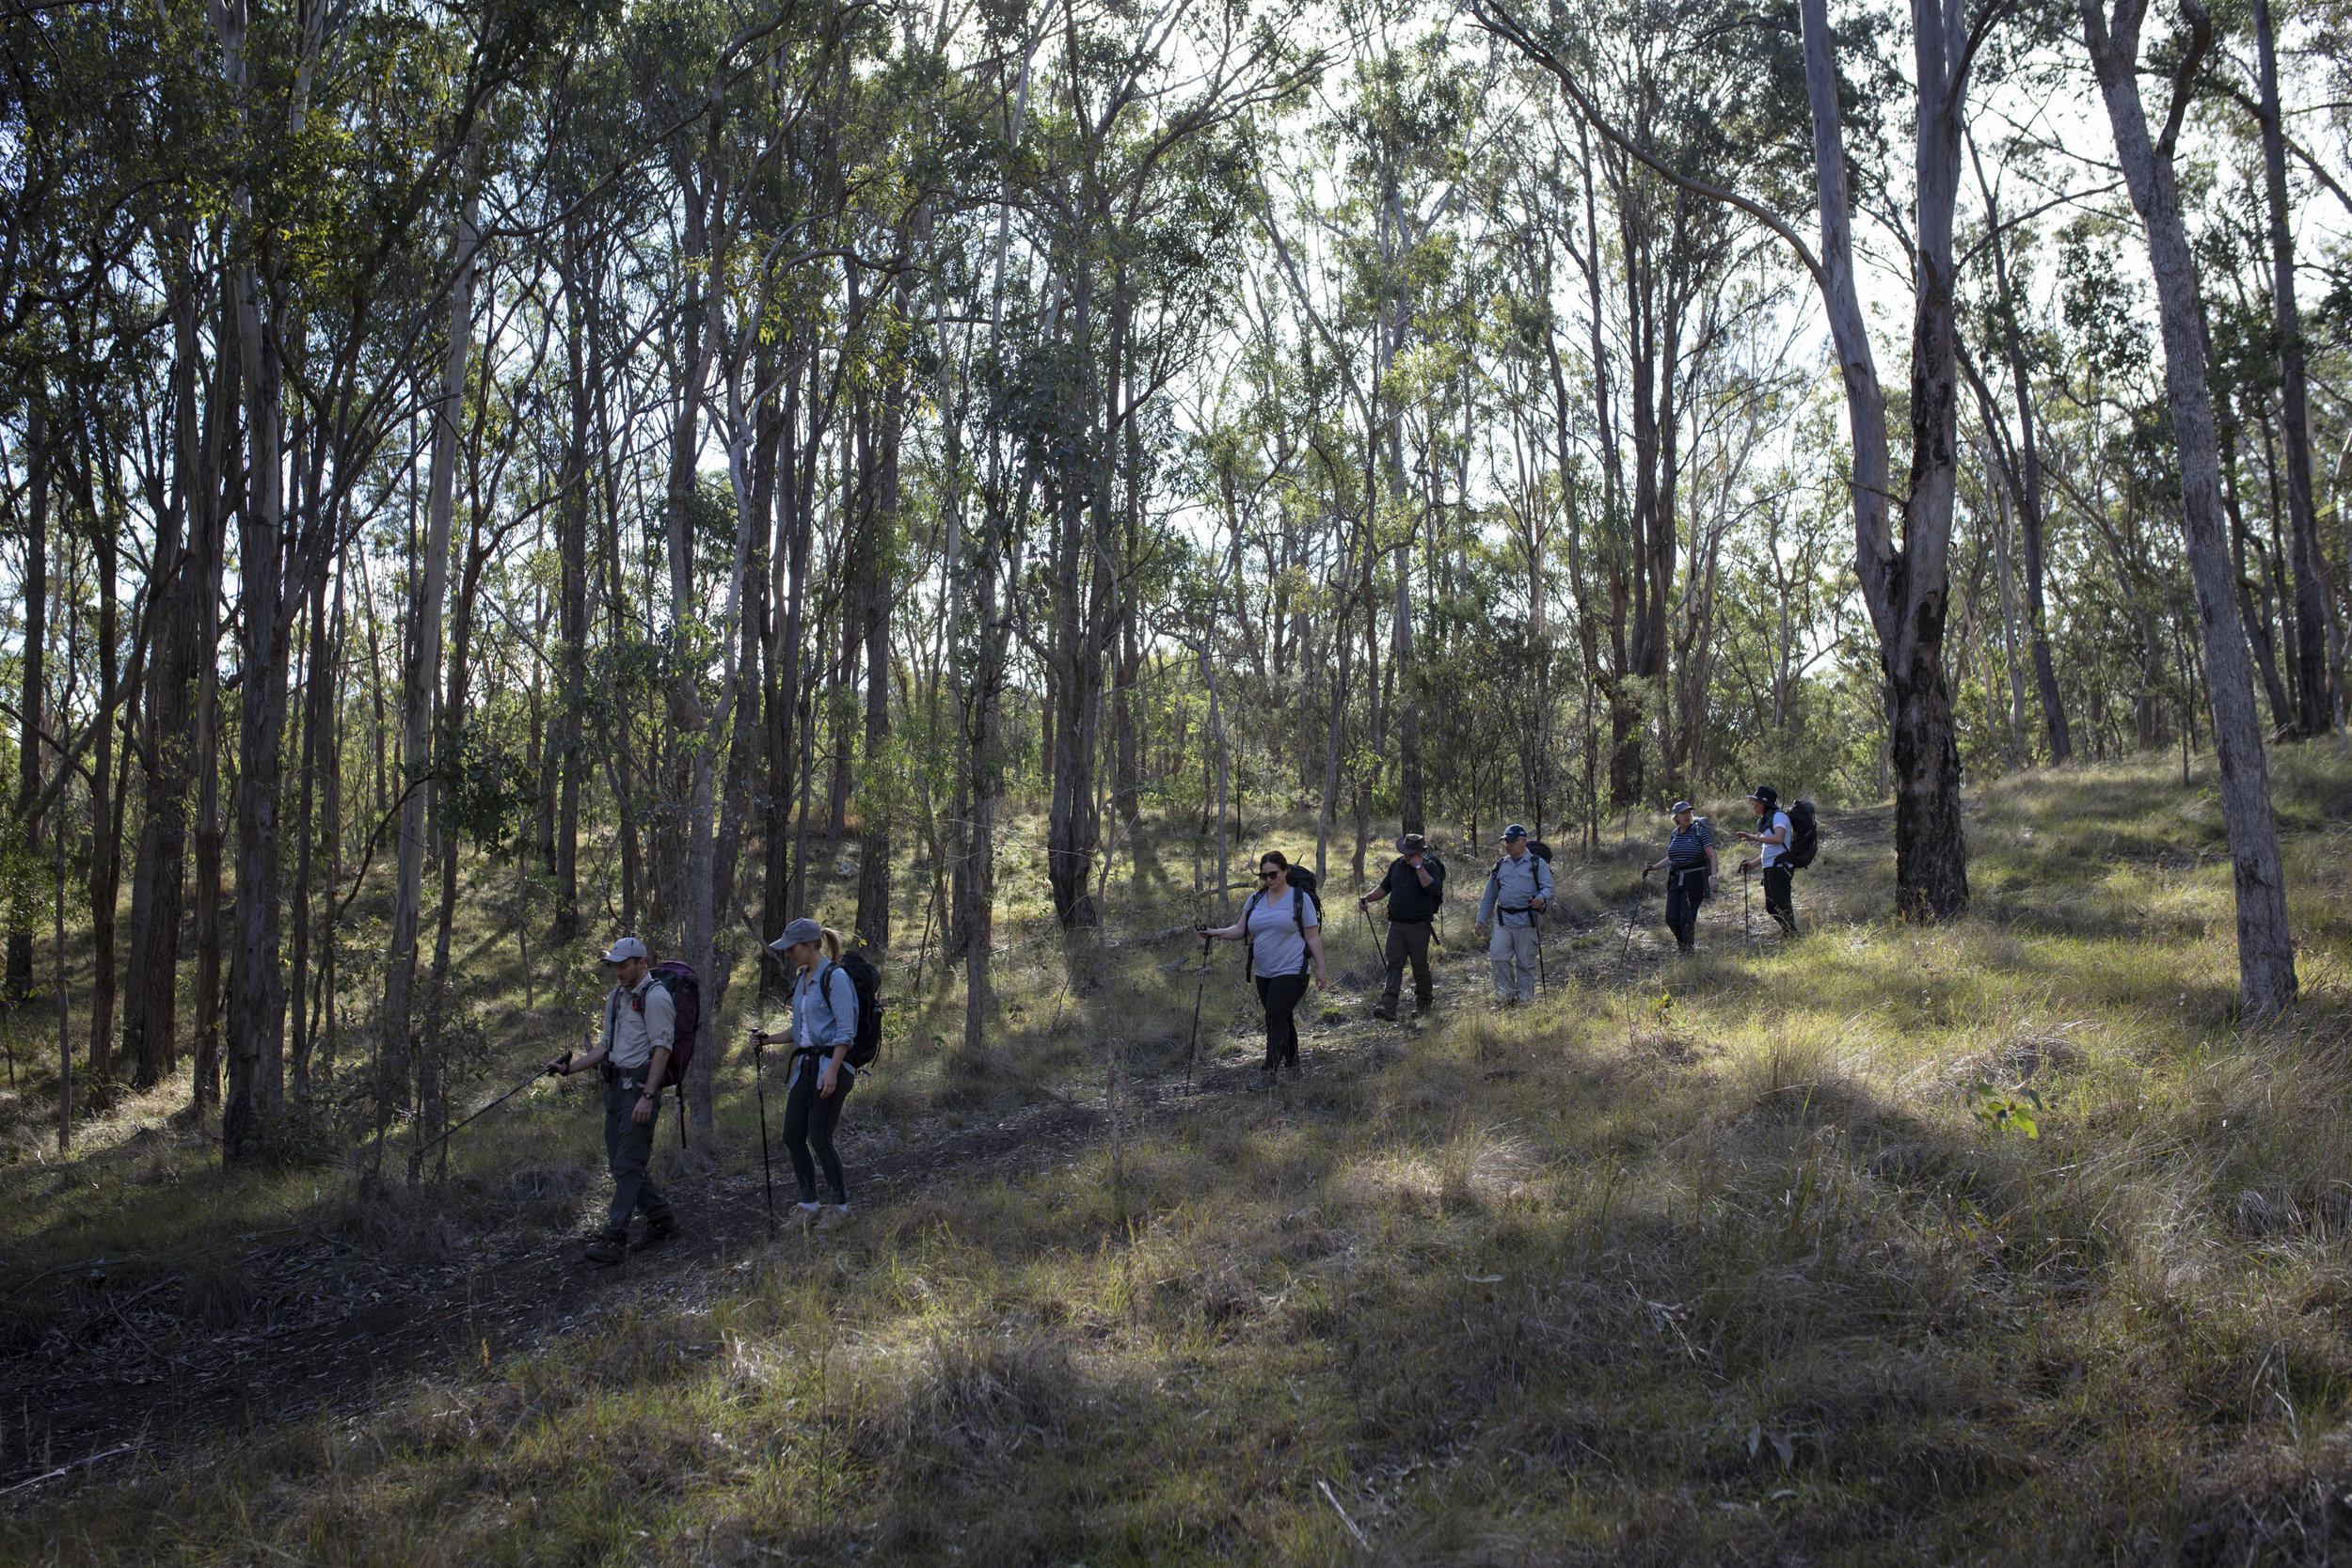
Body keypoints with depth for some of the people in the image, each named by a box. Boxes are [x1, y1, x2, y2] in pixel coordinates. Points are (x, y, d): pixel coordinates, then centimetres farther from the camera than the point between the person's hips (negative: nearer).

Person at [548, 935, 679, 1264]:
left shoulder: (655, 997, -10)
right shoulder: (616, 998, 18)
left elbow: (661, 1050, -16)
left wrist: (647, 1096, -22)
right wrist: (570, 1068, 14)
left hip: (641, 1086, -9)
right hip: (616, 1085, 9)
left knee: (628, 1164, -9)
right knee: (620, 1161, 11)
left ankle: (615, 1239, -8)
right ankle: (662, 1219, 22)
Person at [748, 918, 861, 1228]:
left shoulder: (834, 976, -11)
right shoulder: (801, 979, 15)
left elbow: (845, 1030, -16)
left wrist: (832, 1070, -22)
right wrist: (769, 1038, 7)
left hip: (832, 1064, -9)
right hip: (805, 1064, 9)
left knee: (819, 1136, -7)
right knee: (792, 1137, 5)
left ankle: (840, 1205, 8)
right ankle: (809, 1206, 17)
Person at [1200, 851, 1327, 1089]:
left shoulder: (1300, 898, -4)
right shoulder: (1255, 900, 11)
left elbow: (1313, 937, -3)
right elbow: (1241, 931, 9)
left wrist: (1320, 969, -6)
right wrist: (1216, 932, -8)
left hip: (1291, 971, -6)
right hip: (1264, 973, 6)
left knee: (1276, 1018, -15)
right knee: (1282, 1019, 13)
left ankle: (1268, 1073, -16)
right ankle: (1291, 1069, 24)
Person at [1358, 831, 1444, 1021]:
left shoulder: (1430, 867, -7)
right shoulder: (1397, 864, 8)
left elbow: (1432, 888, -26)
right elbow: (1384, 886, 20)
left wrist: (1418, 867, -23)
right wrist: (1367, 898, 7)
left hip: (1418, 927, -4)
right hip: (1396, 925, 4)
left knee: (1420, 966, 5)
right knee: (1394, 963, -6)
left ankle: (1422, 1004, 23)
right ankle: (1389, 1007, -14)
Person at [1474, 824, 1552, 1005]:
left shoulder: (1537, 863, 7)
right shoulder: (1500, 866, 18)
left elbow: (1548, 888, -2)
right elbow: (1489, 897, 23)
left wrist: (1541, 898, -25)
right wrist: (1482, 920, 18)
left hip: (1526, 921, -3)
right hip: (1502, 920, 3)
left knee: (1525, 963, 1)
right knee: (1499, 957, -11)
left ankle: (1525, 1000, 9)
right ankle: (1506, 996, -2)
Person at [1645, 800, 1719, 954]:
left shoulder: (1699, 831, -5)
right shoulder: (1674, 835, 13)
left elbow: (1712, 855, -11)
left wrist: (1713, 877, -21)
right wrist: (1653, 867, 10)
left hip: (1694, 880, -6)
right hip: (1676, 880, 6)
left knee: (1687, 918, -9)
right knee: (1671, 918, 0)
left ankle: (1689, 951, 4)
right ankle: (1685, 946, 21)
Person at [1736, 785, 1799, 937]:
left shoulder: (1779, 816, -8)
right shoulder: (1766, 820, 22)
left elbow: (1778, 838, -27)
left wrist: (1755, 838, -28)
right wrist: (1753, 863, 17)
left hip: (1780, 867, -10)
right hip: (1769, 868, 10)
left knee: (1782, 905, -10)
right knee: (1771, 907, 11)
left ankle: (1793, 935, -5)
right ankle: (1788, 932, 19)